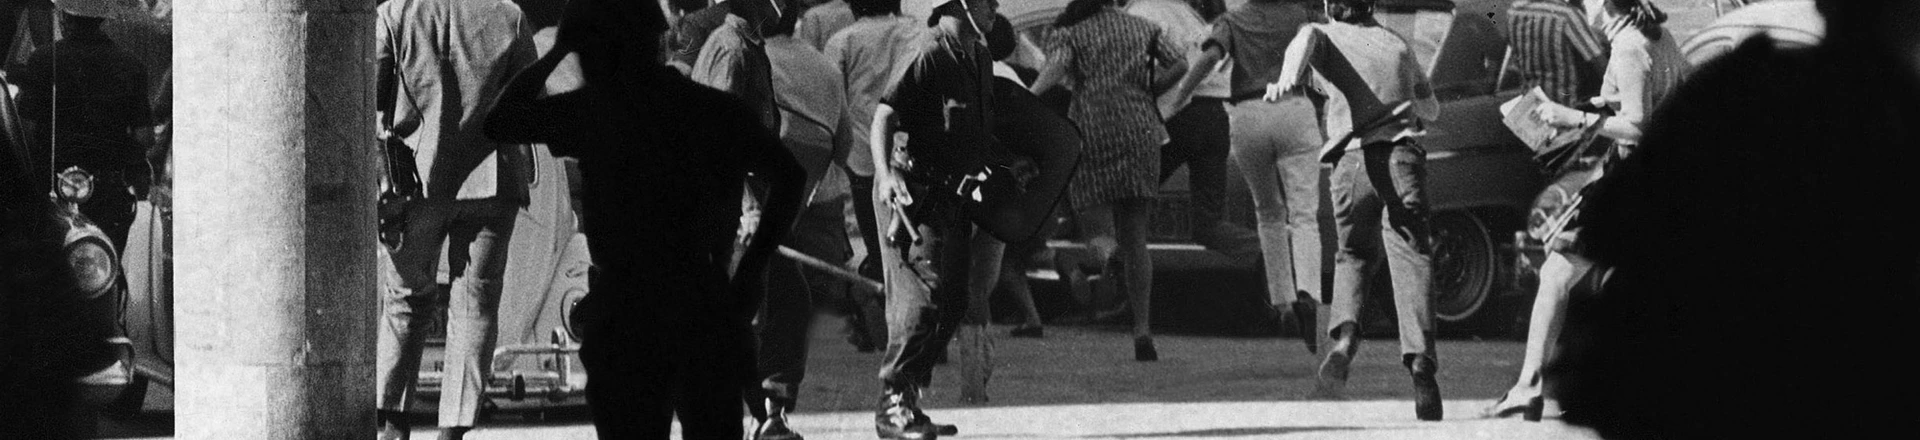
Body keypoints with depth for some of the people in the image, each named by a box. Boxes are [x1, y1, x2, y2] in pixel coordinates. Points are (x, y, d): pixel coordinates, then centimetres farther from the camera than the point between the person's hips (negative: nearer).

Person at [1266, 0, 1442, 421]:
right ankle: (1420, 358, -26)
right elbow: (1431, 108, 37)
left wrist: (1288, 79, -33)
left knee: (1353, 255, 19)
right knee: (1411, 260, -6)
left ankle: (1345, 335, -8)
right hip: (1404, 156, 1)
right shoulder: (1396, 44, 24)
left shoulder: (1329, 37, 14)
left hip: (1355, 159, -1)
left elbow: (1306, 39, -14)